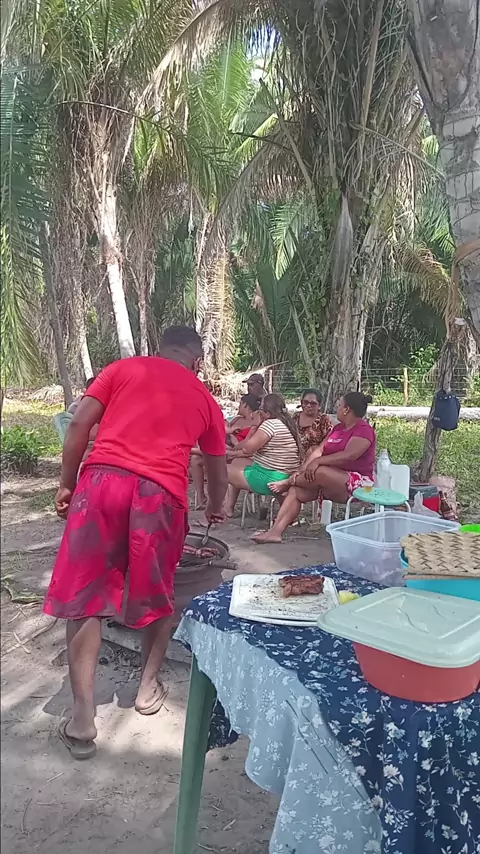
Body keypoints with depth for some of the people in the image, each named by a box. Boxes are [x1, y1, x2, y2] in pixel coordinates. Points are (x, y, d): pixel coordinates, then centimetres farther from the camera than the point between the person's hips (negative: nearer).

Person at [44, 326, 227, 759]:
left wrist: (67, 483, 15)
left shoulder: (124, 367, 19)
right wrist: (215, 509, 50)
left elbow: (79, 424, 7)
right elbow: (217, 469, 32)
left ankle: (83, 718, 9)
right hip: (161, 493, 1)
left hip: (103, 479, 0)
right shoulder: (205, 399, 22)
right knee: (157, 594, 21)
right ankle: (149, 685, 35)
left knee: (84, 596, 9)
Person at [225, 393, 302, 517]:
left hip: (270, 480, -10)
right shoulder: (287, 423, 12)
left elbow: (248, 448, -16)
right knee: (236, 461, 22)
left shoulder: (270, 423, -17)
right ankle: (229, 507, 21)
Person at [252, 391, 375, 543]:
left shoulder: (364, 430, -11)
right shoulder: (338, 428, 16)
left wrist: (318, 462, -28)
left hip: (357, 483, -9)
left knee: (318, 472, -33)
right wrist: (301, 471, -9)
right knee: (296, 491, -11)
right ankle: (276, 531, -19)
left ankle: (287, 483, -4)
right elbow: (319, 450, 6)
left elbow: (348, 455, -27)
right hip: (332, 481, 9)